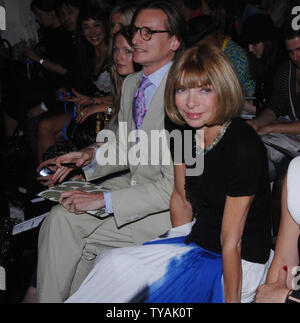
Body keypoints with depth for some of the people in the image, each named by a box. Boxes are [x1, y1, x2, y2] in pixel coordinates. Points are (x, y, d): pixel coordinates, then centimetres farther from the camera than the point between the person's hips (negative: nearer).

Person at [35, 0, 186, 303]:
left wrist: (105, 199, -24)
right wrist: (91, 156, -3)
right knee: (60, 217, -10)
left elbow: (177, 185, -24)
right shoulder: (131, 83, 7)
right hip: (133, 182, 8)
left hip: (170, 204, -8)